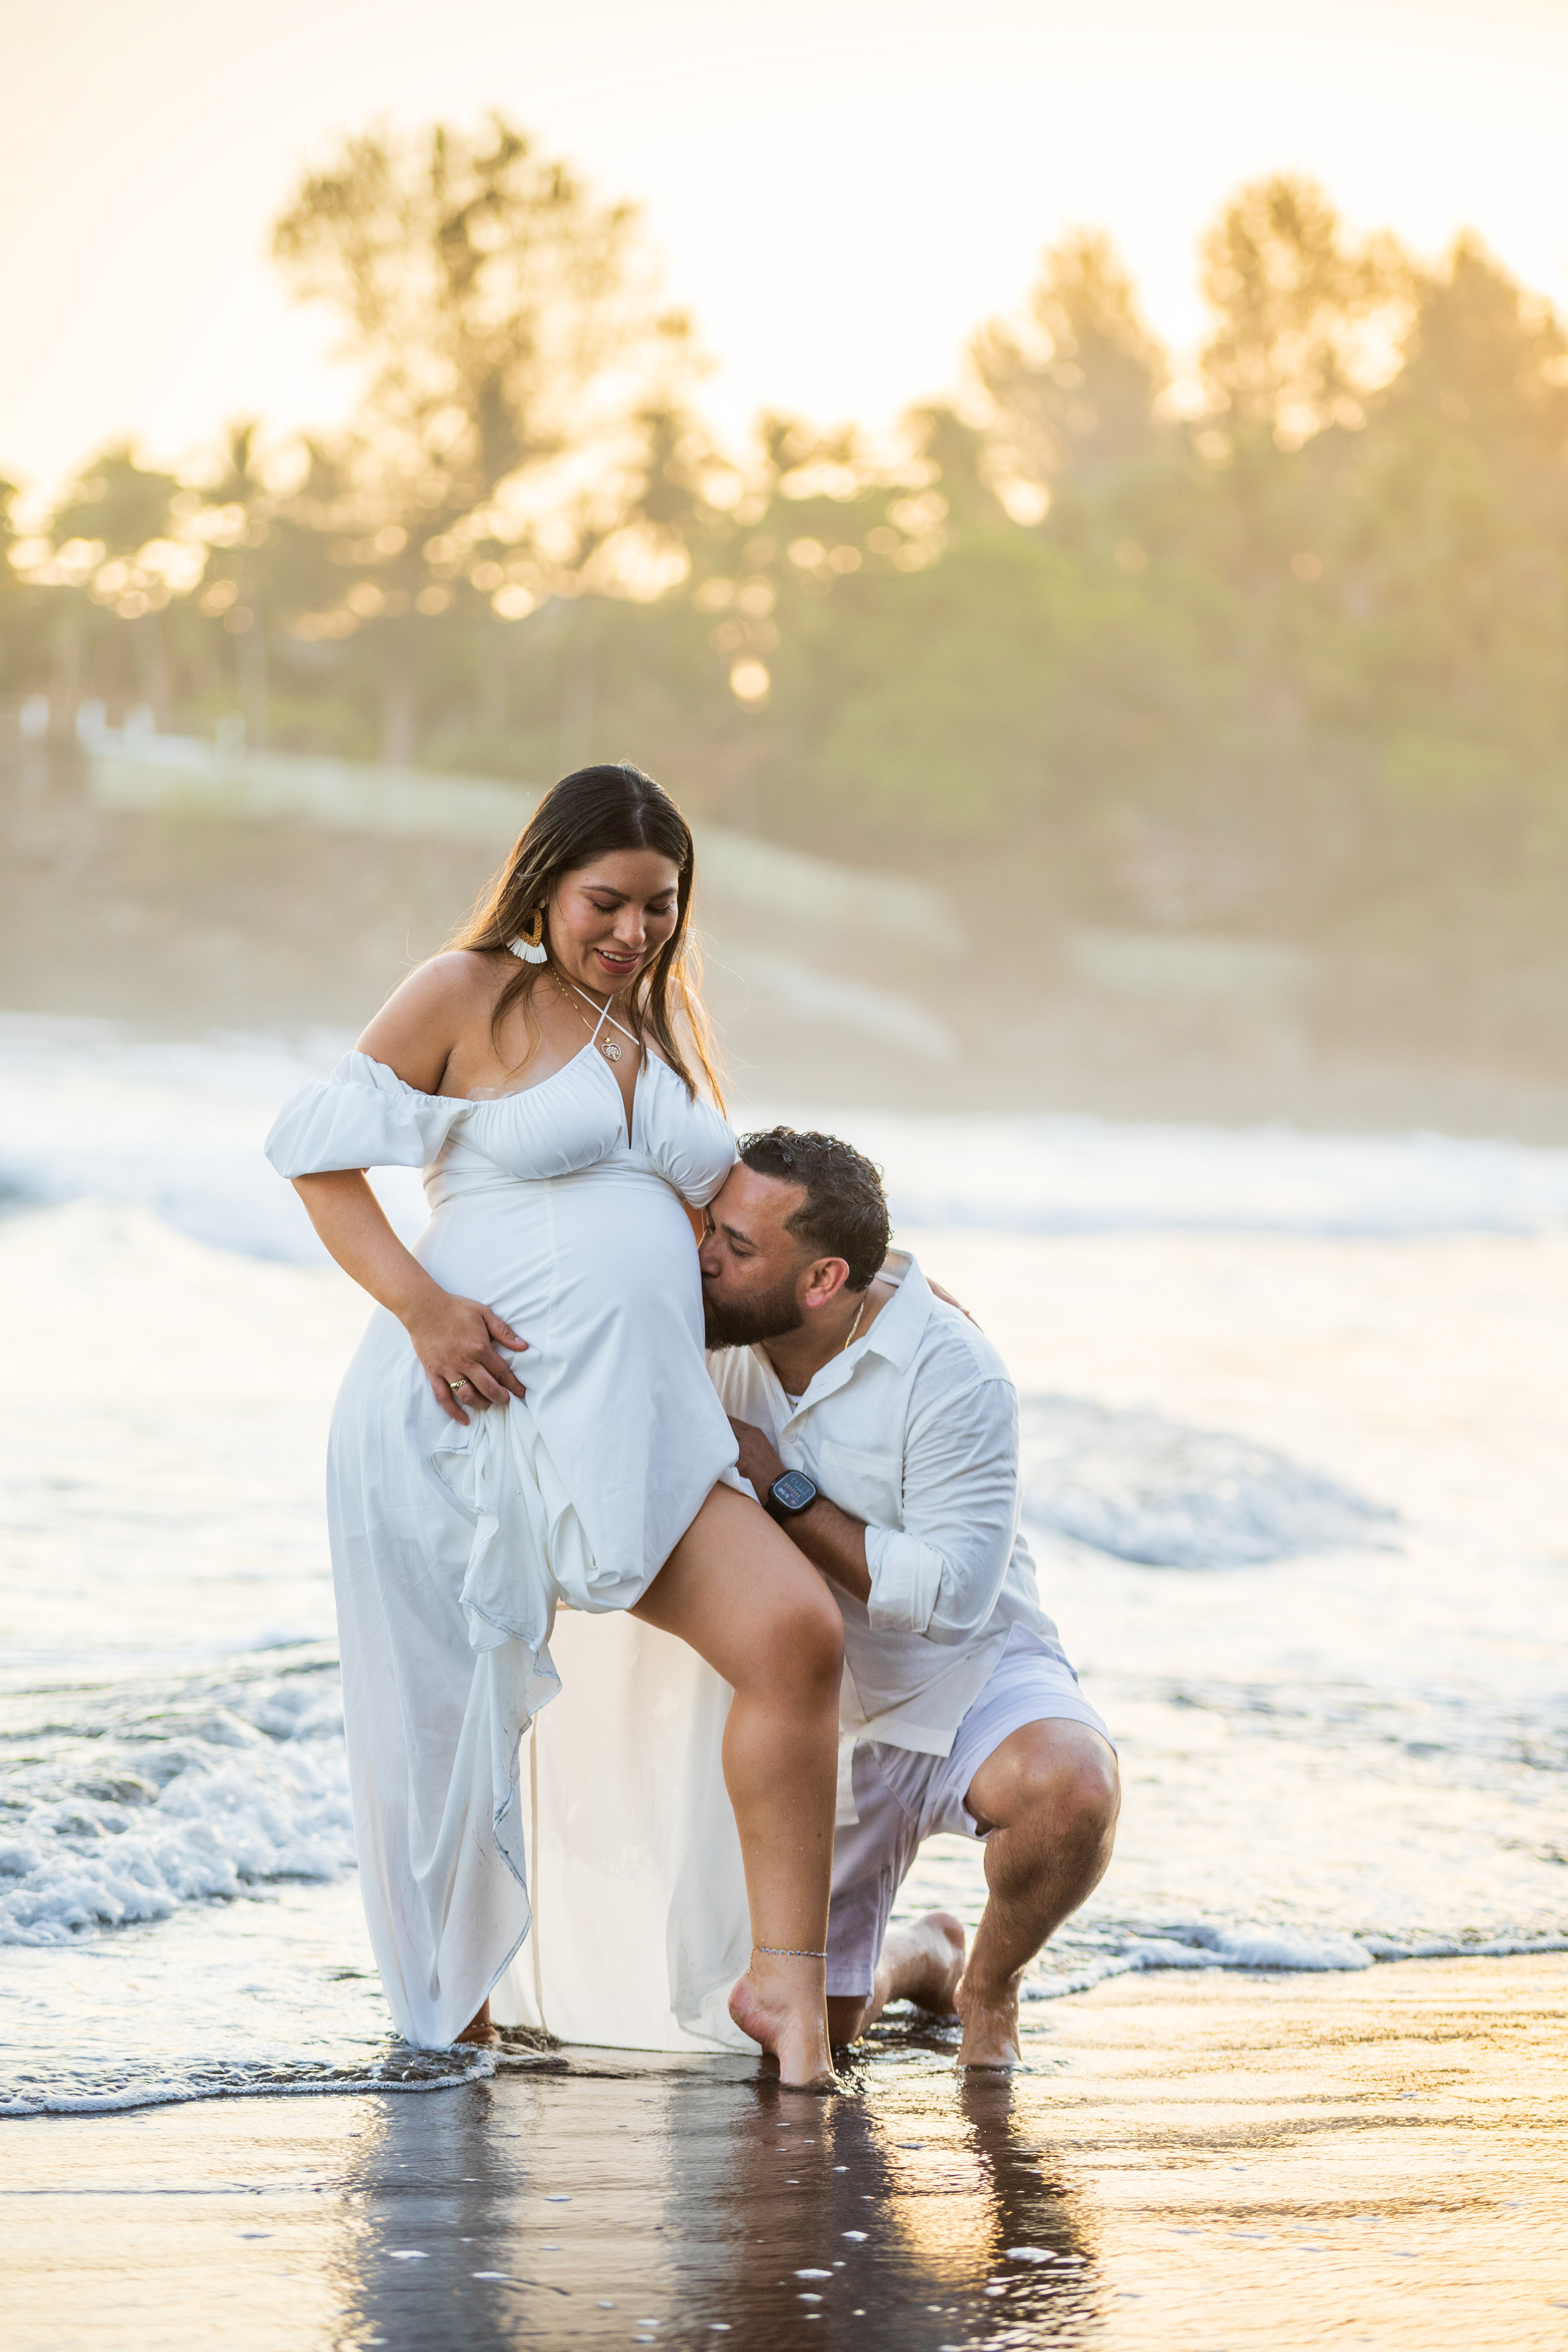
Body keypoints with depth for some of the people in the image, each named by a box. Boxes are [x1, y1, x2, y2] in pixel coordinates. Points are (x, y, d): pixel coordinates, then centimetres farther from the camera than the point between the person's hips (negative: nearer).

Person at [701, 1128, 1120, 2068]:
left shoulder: (954, 1376, -25)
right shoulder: (723, 1340, -7)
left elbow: (949, 1595, -29)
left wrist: (780, 1489, -27)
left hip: (970, 1682, -4)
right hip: (821, 1718, 5)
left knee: (1071, 1788, -39)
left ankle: (991, 1982, -8)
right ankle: (920, 1956, 37)